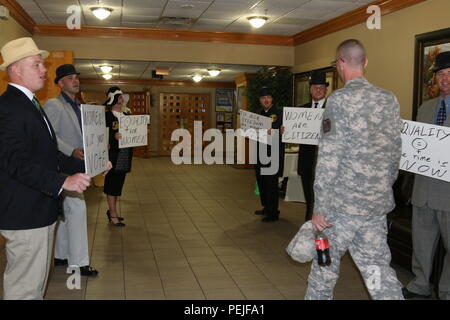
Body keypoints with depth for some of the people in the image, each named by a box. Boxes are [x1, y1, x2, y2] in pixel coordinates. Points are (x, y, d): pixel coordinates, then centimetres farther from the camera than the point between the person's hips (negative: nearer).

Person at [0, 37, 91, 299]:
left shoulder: (31, 103, 16)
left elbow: (49, 154, 17)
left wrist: (87, 166, 9)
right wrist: (63, 182, -31)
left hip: (40, 212, 10)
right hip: (25, 214, -10)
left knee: (36, 281, 21)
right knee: (25, 286, 0)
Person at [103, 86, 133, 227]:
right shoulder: (107, 116, -8)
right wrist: (114, 136, -29)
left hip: (125, 154, 7)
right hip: (113, 154, -7)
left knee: (118, 183, 13)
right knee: (112, 183, -2)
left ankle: (111, 210, 25)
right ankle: (113, 214, 4)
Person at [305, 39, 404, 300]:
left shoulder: (339, 99, -12)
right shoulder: (390, 99, 6)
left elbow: (329, 158, -16)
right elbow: (395, 153, 11)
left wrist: (320, 208, -12)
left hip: (344, 201, -5)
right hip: (379, 202, 5)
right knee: (377, 265, 11)